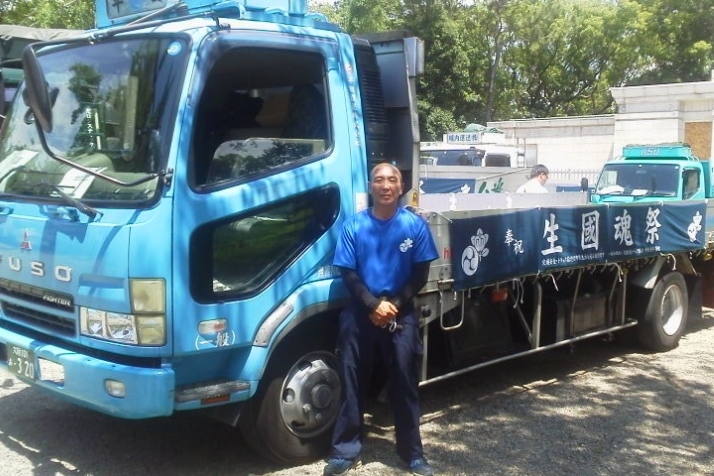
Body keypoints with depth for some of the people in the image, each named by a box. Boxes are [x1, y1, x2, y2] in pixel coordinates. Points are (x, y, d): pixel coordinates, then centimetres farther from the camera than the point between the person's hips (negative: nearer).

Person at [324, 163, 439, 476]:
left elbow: (421, 274, -1)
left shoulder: (415, 225, -2)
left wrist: (395, 304, -12)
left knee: (404, 383, 5)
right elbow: (348, 274, -2)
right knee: (352, 381, 4)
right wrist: (374, 305, -14)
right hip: (360, 313, 0)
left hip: (401, 314, 0)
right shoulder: (354, 226, -2)